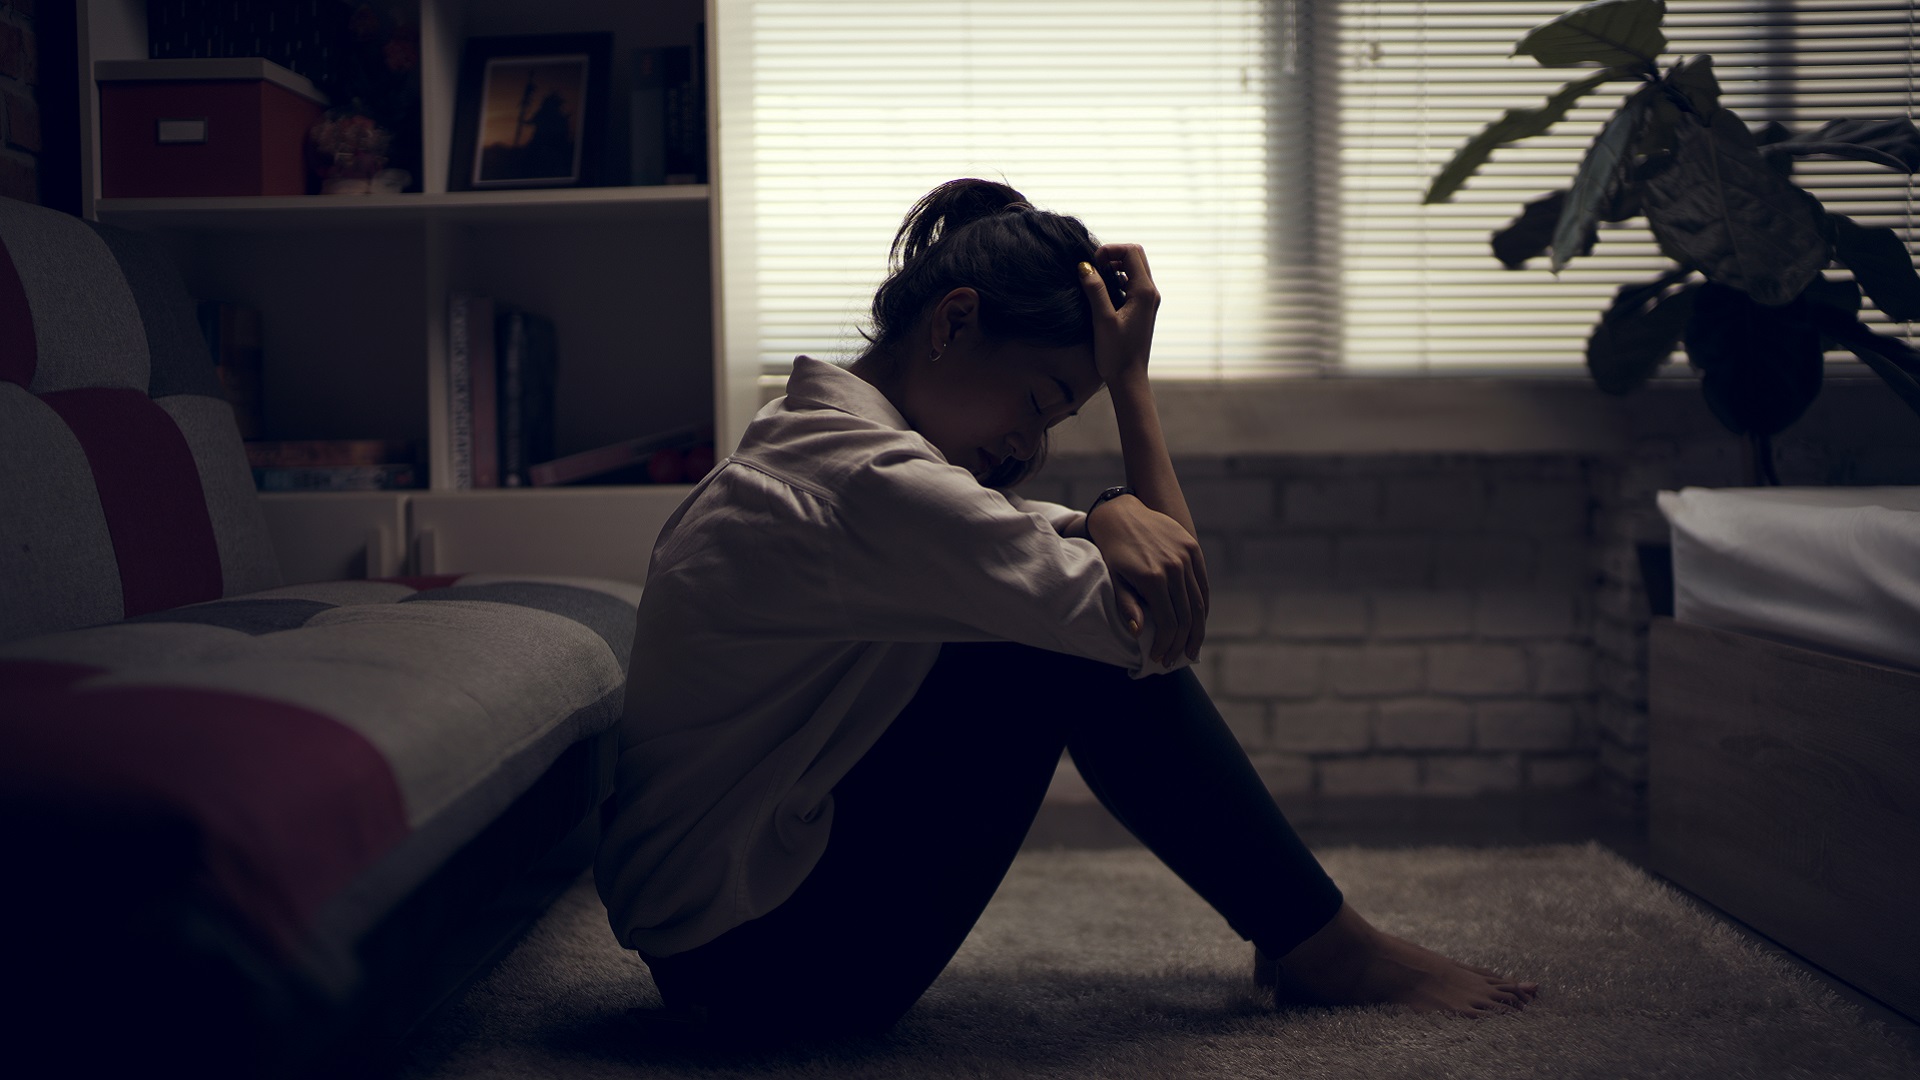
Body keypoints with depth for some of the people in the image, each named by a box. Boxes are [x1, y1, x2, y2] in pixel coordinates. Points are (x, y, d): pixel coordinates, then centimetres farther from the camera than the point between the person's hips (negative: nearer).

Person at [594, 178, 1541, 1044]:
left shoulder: (806, 440, 7)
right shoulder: (869, 483, -25)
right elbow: (1171, 628, -17)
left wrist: (1115, 515, -15)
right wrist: (1130, 376, -11)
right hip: (756, 963, -10)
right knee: (1081, 640, -14)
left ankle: (1303, 934, 11)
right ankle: (1325, 948, 1)